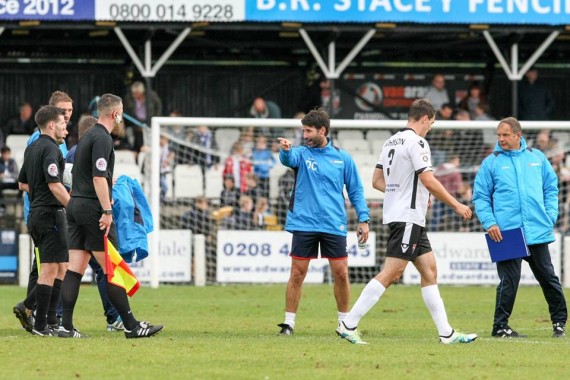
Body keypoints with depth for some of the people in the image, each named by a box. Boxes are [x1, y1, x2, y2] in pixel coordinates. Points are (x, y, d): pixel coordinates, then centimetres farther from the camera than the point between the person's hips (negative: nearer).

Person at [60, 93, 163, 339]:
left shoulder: (87, 137, 17)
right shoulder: (102, 139, -12)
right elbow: (99, 178, -20)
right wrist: (107, 211, -21)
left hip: (75, 206, 9)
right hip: (93, 207, -9)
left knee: (75, 268, 4)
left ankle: (66, 326, -2)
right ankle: (131, 325, -3)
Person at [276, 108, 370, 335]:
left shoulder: (343, 158, 7)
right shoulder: (301, 153, 3)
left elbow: (356, 190, 12)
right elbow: (288, 159, -21)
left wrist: (363, 219, 2)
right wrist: (285, 150, -44)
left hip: (334, 226, 1)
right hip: (304, 223, -1)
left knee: (341, 274, 0)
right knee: (297, 274, -2)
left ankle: (345, 322, 16)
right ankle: (289, 323, 5)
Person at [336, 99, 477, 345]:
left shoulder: (392, 141, 14)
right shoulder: (416, 142, -13)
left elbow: (377, 181, 17)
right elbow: (428, 180, -17)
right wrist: (457, 205, -9)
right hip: (408, 217, -10)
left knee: (429, 271, 10)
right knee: (390, 274, -11)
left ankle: (446, 333, 10)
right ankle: (348, 324, -12)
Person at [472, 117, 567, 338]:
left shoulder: (537, 158, 11)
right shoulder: (491, 163, 3)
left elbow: (551, 188, 16)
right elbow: (480, 196, 3)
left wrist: (550, 216, 4)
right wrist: (489, 223, -10)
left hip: (537, 232, 3)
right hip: (506, 233, -3)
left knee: (548, 277, 9)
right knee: (509, 281, -5)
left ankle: (559, 321, 22)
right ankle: (500, 326, 3)